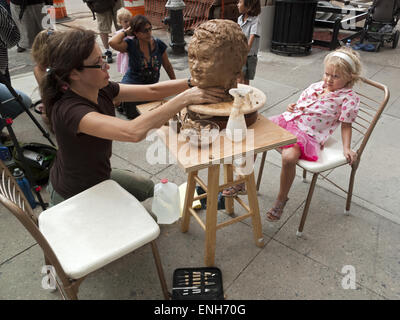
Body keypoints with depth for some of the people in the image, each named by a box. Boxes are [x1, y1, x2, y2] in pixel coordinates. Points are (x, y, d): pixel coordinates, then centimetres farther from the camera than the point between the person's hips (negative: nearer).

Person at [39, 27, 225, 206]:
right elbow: (133, 132, -50)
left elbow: (152, 91, -9)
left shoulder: (101, 90, -12)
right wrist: (185, 98, -44)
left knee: (147, 188, 23)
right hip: (74, 196, -7)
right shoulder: (69, 109, -36)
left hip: (99, 176, 7)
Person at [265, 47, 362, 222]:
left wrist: (346, 148, -7)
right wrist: (292, 108, 4)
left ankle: (282, 199, -8)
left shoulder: (349, 98, 0)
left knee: (289, 157, -35)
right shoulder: (316, 86, 15)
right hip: (288, 121, 6)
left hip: (309, 134, -6)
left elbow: (346, 125, 2)